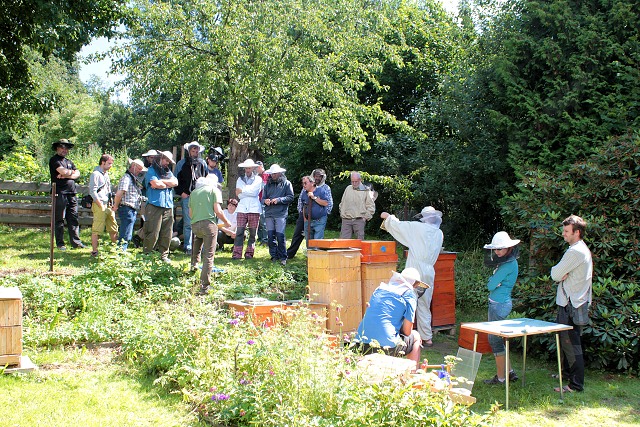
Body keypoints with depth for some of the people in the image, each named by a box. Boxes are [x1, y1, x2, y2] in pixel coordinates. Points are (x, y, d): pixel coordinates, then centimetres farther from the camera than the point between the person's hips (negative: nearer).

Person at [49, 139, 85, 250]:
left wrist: (66, 175, -8)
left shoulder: (69, 162, 22)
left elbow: (77, 174, 8)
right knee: (59, 220, -1)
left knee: (73, 218, 5)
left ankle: (75, 241, 9)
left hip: (72, 194, 7)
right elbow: (63, 171, -16)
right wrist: (71, 172, 5)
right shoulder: (54, 160, -1)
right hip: (60, 194, -7)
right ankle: (60, 243, 4)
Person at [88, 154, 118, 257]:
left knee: (113, 229, 12)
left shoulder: (106, 174, 20)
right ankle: (94, 251, -4)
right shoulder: (95, 174, -7)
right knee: (96, 230, -6)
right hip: (100, 205, -9)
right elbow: (92, 191, -14)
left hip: (108, 205, 9)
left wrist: (112, 204, 13)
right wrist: (101, 206, -16)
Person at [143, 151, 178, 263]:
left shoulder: (168, 171, 21)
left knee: (167, 234, 5)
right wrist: (168, 184, 1)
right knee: (153, 233, -8)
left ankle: (164, 255, 13)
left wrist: (161, 181, -5)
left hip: (168, 206, 6)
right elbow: (155, 184, -13)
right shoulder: (151, 170, 3)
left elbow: (175, 182, 4)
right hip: (155, 206, -6)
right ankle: (145, 254, 1)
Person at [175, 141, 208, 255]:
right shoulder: (182, 164, 7)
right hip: (187, 197, -2)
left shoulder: (203, 163, 15)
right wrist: (181, 192, -4)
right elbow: (176, 180, 6)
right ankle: (188, 247, 2)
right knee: (188, 223, -2)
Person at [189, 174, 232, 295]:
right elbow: (217, 210, -4)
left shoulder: (194, 192, 21)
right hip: (209, 223, -5)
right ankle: (204, 287, -6)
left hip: (195, 225, 5)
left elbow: (190, 214, 20)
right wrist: (226, 222, 11)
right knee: (209, 256, -2)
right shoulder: (214, 190, 6)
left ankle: (194, 262, 35)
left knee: (198, 237, 41)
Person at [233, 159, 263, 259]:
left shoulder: (258, 179, 9)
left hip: (254, 209, -1)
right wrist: (248, 191, -2)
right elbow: (239, 195, 4)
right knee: (239, 231, -5)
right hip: (242, 208, 2)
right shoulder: (240, 179, 17)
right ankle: (237, 253, -6)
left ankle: (249, 253, 6)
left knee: (252, 233, 0)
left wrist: (242, 190, -1)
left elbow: (254, 191, -8)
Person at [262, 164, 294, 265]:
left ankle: (283, 257, -1)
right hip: (269, 214, 4)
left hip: (281, 214, -4)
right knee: (270, 236, 3)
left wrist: (279, 200, -13)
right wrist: (265, 200, -8)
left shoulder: (286, 184, 7)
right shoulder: (268, 185, 19)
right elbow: (263, 198, 16)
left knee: (280, 236, -9)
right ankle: (274, 256, 12)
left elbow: (291, 197, -2)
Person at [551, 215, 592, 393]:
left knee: (571, 343, -7)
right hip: (575, 302, 11)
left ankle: (576, 384, -4)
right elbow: (560, 274, 13)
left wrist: (557, 271, 2)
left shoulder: (575, 252, -19)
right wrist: (563, 274, -7)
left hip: (571, 306, -11)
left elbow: (555, 275, -18)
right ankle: (567, 373, 34)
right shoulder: (583, 249, 15)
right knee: (565, 340, 21)